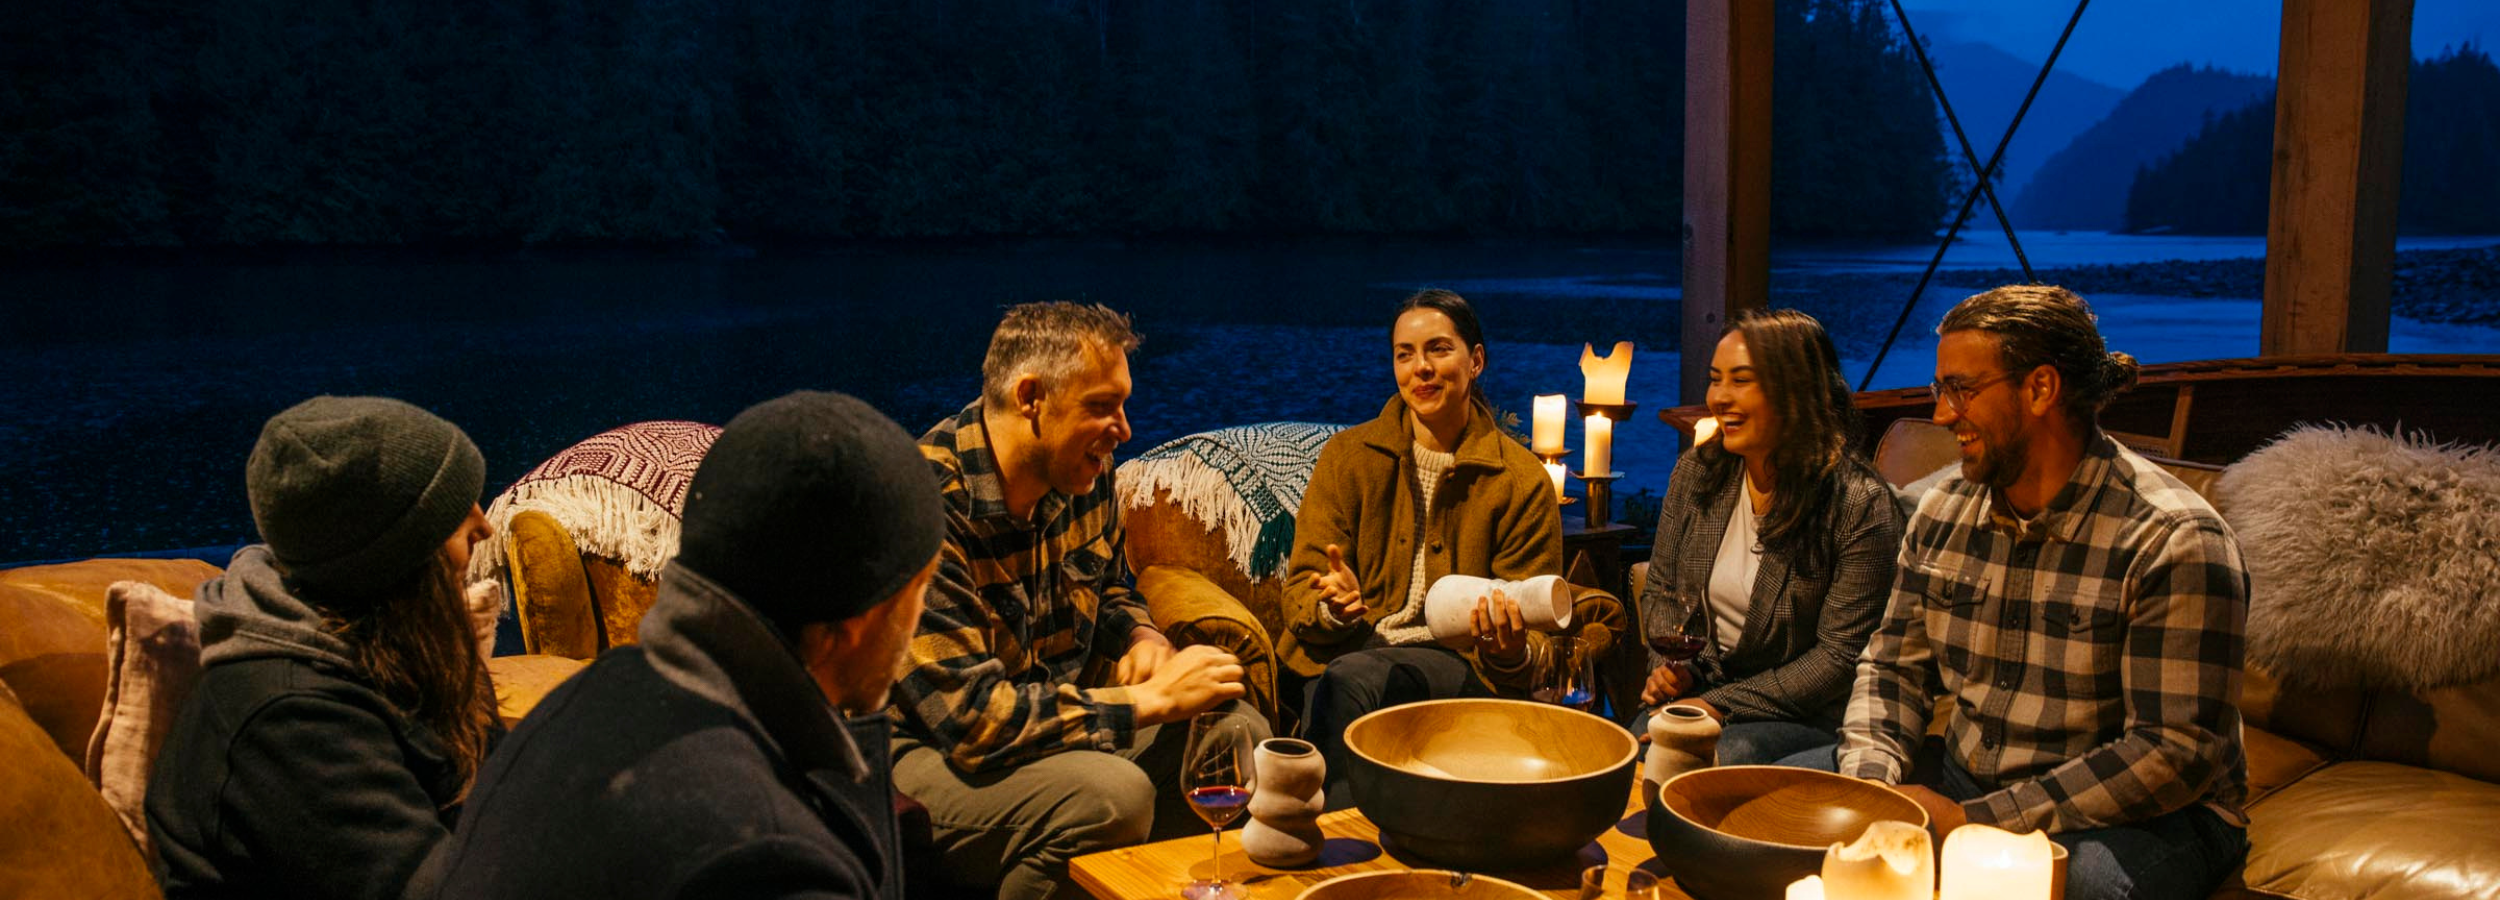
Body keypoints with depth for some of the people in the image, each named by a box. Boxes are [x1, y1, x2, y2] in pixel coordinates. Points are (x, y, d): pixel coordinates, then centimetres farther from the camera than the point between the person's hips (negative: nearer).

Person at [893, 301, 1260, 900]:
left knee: (1236, 730, -3)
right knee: (1110, 794, -32)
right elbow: (970, 715, -30)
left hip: (1060, 712, 8)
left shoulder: (1085, 479, -1)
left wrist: (1143, 638, -6)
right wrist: (1153, 700, -24)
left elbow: (1111, 593, 19)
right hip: (929, 751, -8)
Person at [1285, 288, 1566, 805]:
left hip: (1458, 664, -1)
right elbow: (1301, 588, 3)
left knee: (1354, 679, -33)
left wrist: (1511, 655, -22)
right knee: (1345, 679, -35)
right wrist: (1333, 606, -22)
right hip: (1346, 650, 2)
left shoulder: (1522, 480, 5)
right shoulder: (1348, 456, 9)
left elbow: (1535, 628, 3)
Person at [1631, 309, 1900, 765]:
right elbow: (1660, 591, 15)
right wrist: (1670, 668, -6)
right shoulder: (1695, 472, 4)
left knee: (1726, 758, -35)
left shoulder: (1859, 505, -13)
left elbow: (1840, 657, -15)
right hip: (1700, 689, 4)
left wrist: (1723, 705, -18)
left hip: (1809, 715, -4)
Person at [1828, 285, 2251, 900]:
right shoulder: (1944, 511, 4)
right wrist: (1869, 781, -13)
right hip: (1965, 779, 6)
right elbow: (1896, 666, 9)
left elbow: (2177, 752, -22)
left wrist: (1973, 821, -24)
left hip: (2145, 818, -6)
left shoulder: (2174, 542, -17)